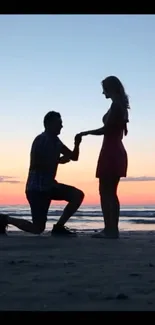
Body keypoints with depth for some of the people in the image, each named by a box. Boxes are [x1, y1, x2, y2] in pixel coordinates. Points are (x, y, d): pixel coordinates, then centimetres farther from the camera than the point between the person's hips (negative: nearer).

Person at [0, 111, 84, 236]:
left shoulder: (55, 141, 11)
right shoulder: (41, 140, -15)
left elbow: (74, 157, 13)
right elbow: (34, 164, -25)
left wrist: (77, 144, -8)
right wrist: (58, 160, -21)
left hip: (49, 185, 8)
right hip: (36, 188, -8)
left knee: (78, 195, -5)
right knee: (38, 228, -9)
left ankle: (59, 226, 1)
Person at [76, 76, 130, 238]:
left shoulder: (116, 104, -11)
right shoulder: (121, 105, 17)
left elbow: (106, 129, -16)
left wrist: (85, 133, -6)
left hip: (110, 152, -10)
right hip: (116, 152, 10)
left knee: (105, 191, -8)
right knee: (110, 192, 10)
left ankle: (110, 229, -10)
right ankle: (112, 229, 11)